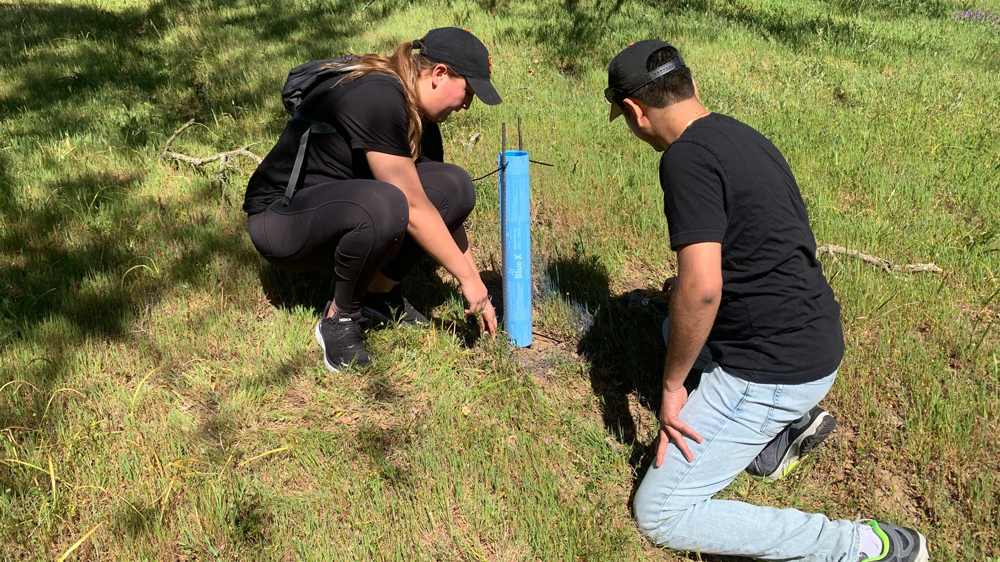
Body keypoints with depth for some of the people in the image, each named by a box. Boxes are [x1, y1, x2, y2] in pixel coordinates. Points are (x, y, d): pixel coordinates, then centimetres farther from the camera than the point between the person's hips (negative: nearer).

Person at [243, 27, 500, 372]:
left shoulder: (420, 118, 2)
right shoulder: (377, 97, -26)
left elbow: (448, 207, 5)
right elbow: (413, 209, -27)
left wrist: (477, 291, 4)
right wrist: (468, 278, -20)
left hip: (344, 205, 8)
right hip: (280, 218, -8)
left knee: (456, 187, -10)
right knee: (383, 207, -39)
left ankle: (379, 292, 1)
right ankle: (338, 320, -14)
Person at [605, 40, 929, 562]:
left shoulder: (688, 157, -20)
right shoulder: (740, 135, 9)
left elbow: (702, 289, -29)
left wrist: (671, 386, -15)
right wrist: (683, 290, 31)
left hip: (775, 367, -10)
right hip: (814, 338, 10)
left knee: (659, 515, -1)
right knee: (677, 327, 35)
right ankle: (788, 421, 17)